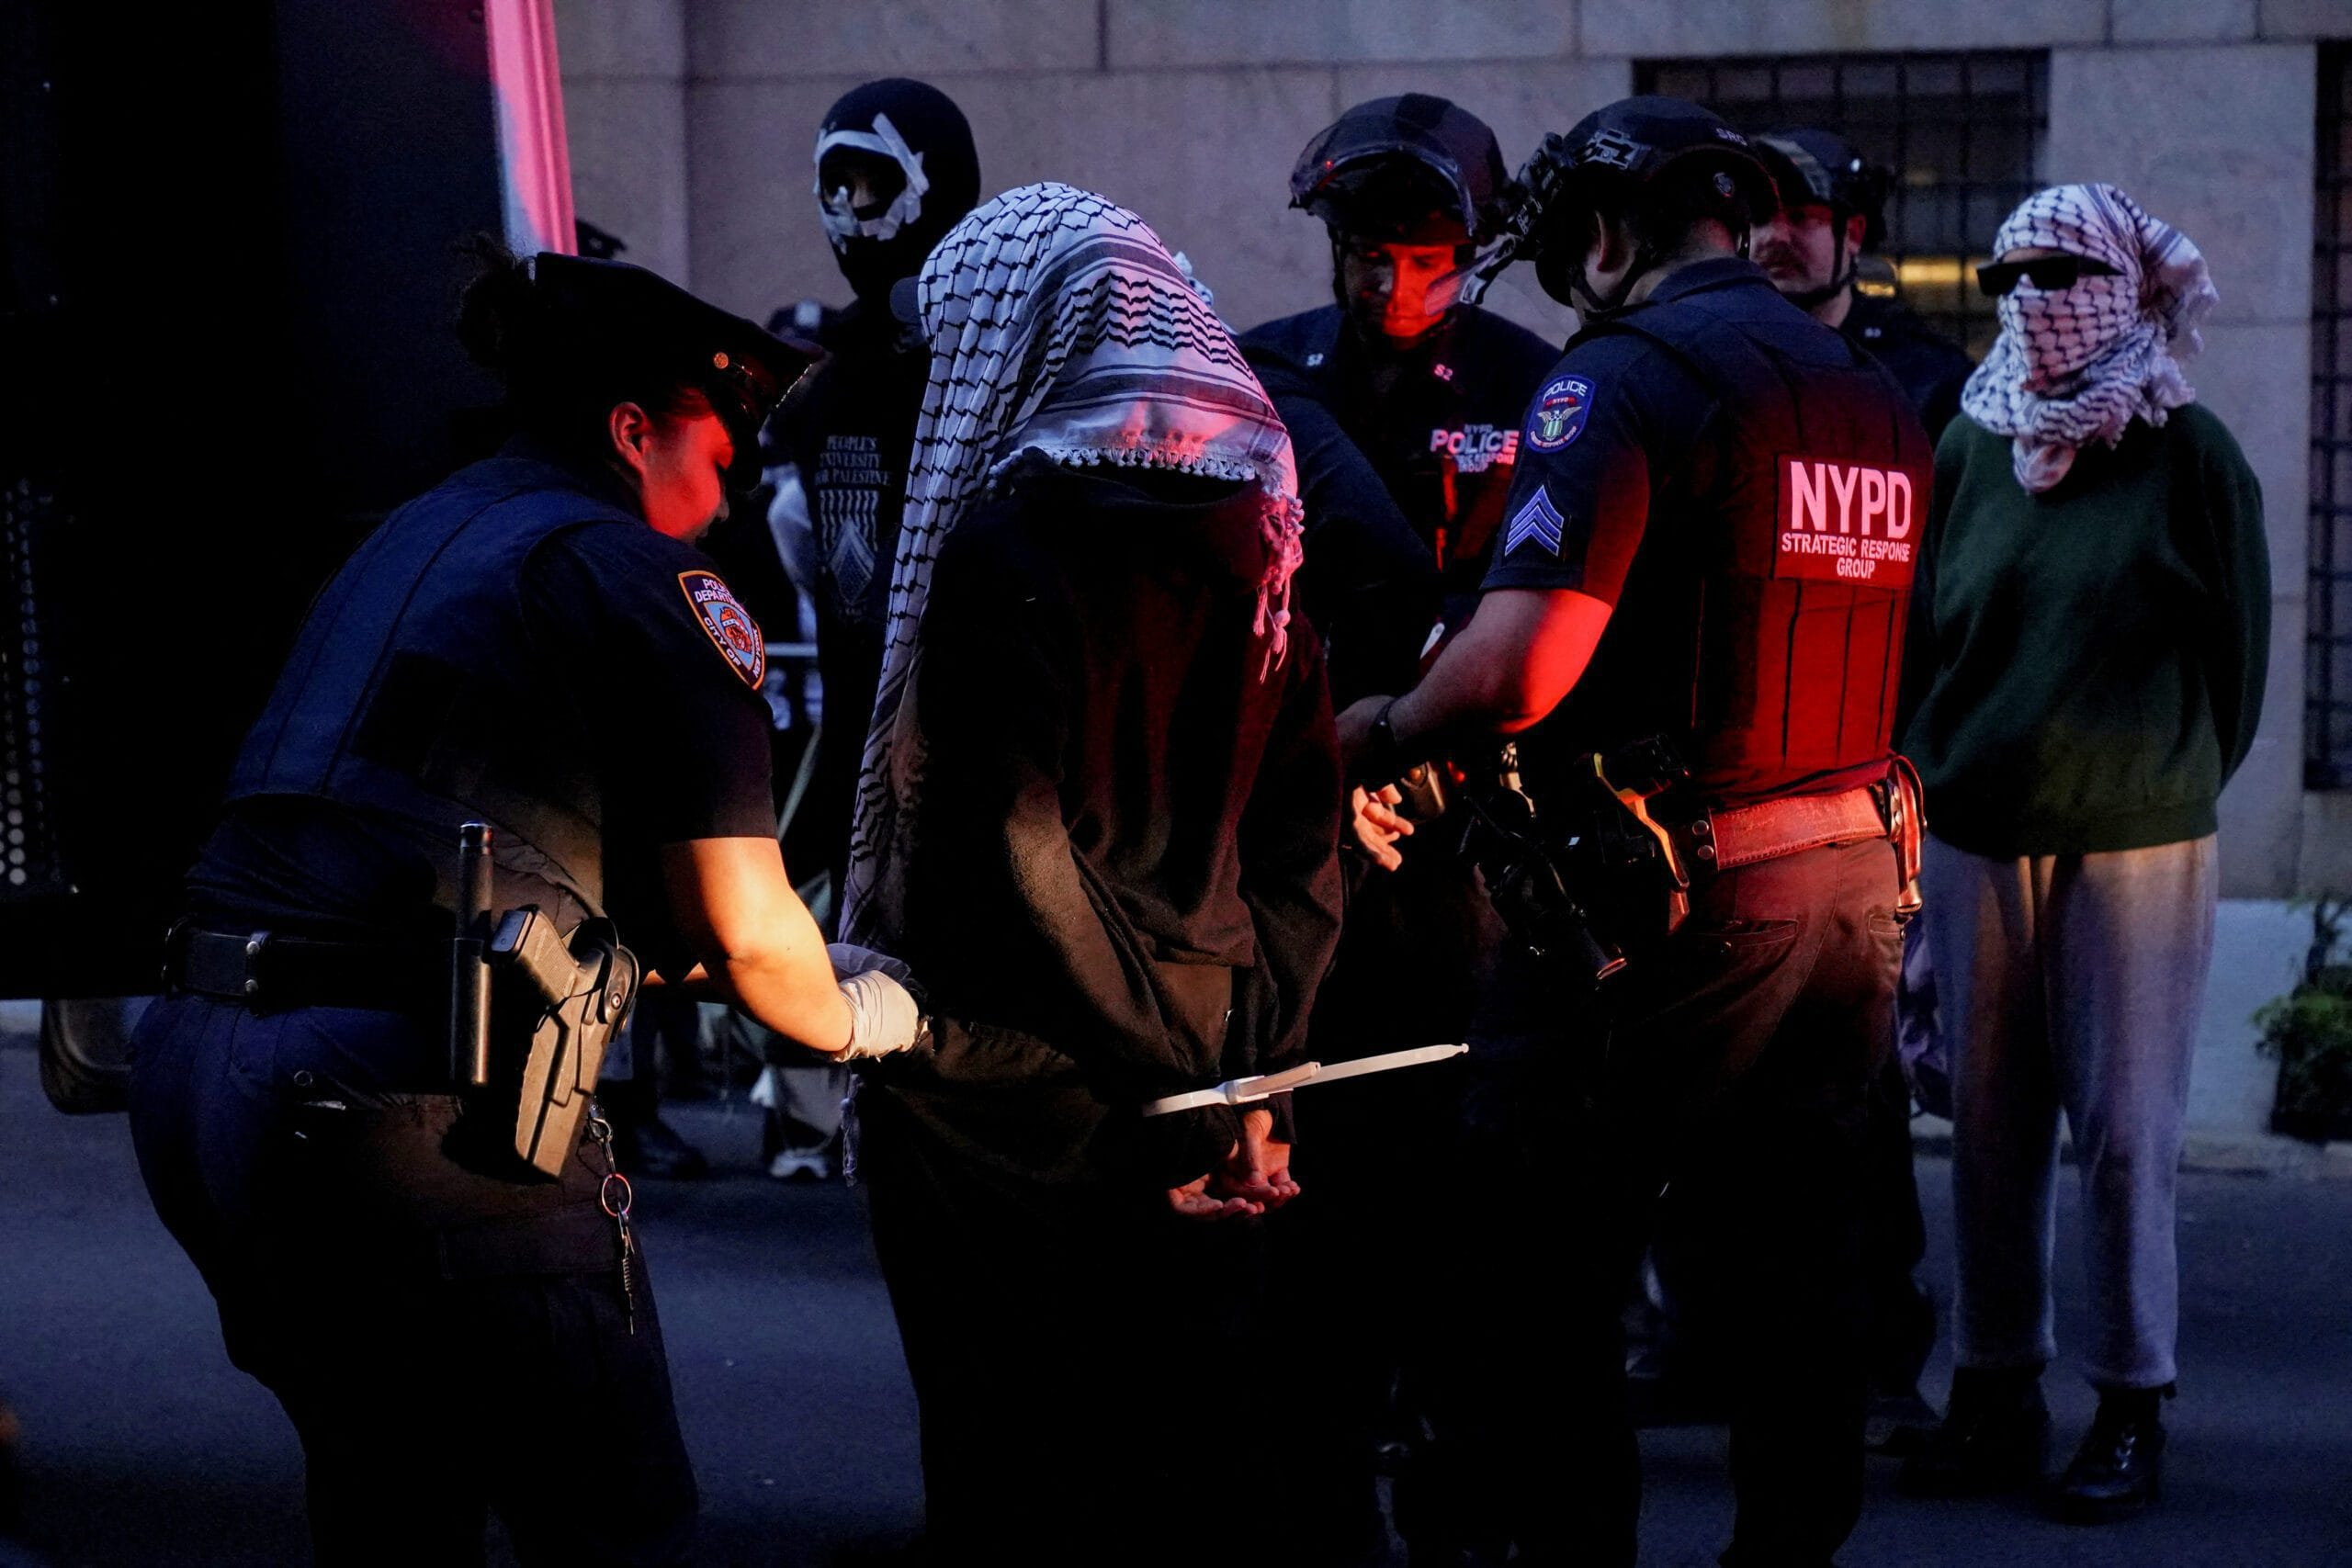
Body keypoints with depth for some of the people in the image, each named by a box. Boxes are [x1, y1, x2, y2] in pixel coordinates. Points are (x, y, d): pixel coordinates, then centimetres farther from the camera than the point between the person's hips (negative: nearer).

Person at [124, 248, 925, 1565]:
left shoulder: (408, 542, 22)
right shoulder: (645, 579, -3)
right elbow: (744, 935, -4)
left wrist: (668, 953, 37)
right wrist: (854, 1015, 17)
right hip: (411, 1109, -9)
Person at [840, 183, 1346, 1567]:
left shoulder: (1014, 529, -14)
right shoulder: (1247, 524, 8)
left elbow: (1004, 844, -19)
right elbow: (1308, 830, 8)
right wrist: (1246, 1063, 5)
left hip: (1017, 1097, -7)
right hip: (1203, 1117, 7)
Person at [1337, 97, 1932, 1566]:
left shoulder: (1627, 378, -12)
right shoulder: (1878, 398, 13)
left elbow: (1518, 667, -22)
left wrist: (1377, 730, -6)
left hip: (1683, 898, -8)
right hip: (1860, 881, 8)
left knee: (1545, 1275, 1)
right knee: (1799, 1263, 15)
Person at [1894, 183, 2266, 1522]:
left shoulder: (2190, 454, -3)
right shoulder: (1972, 448, 6)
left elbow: (2241, 648, 4)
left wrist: (2180, 785, 7)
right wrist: (1941, 763, 12)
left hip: (2137, 840, -3)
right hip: (1979, 833, 4)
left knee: (2125, 1126, -1)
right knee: (1990, 1122, 7)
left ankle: (2134, 1407, 7)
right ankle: (1998, 1395, 16)